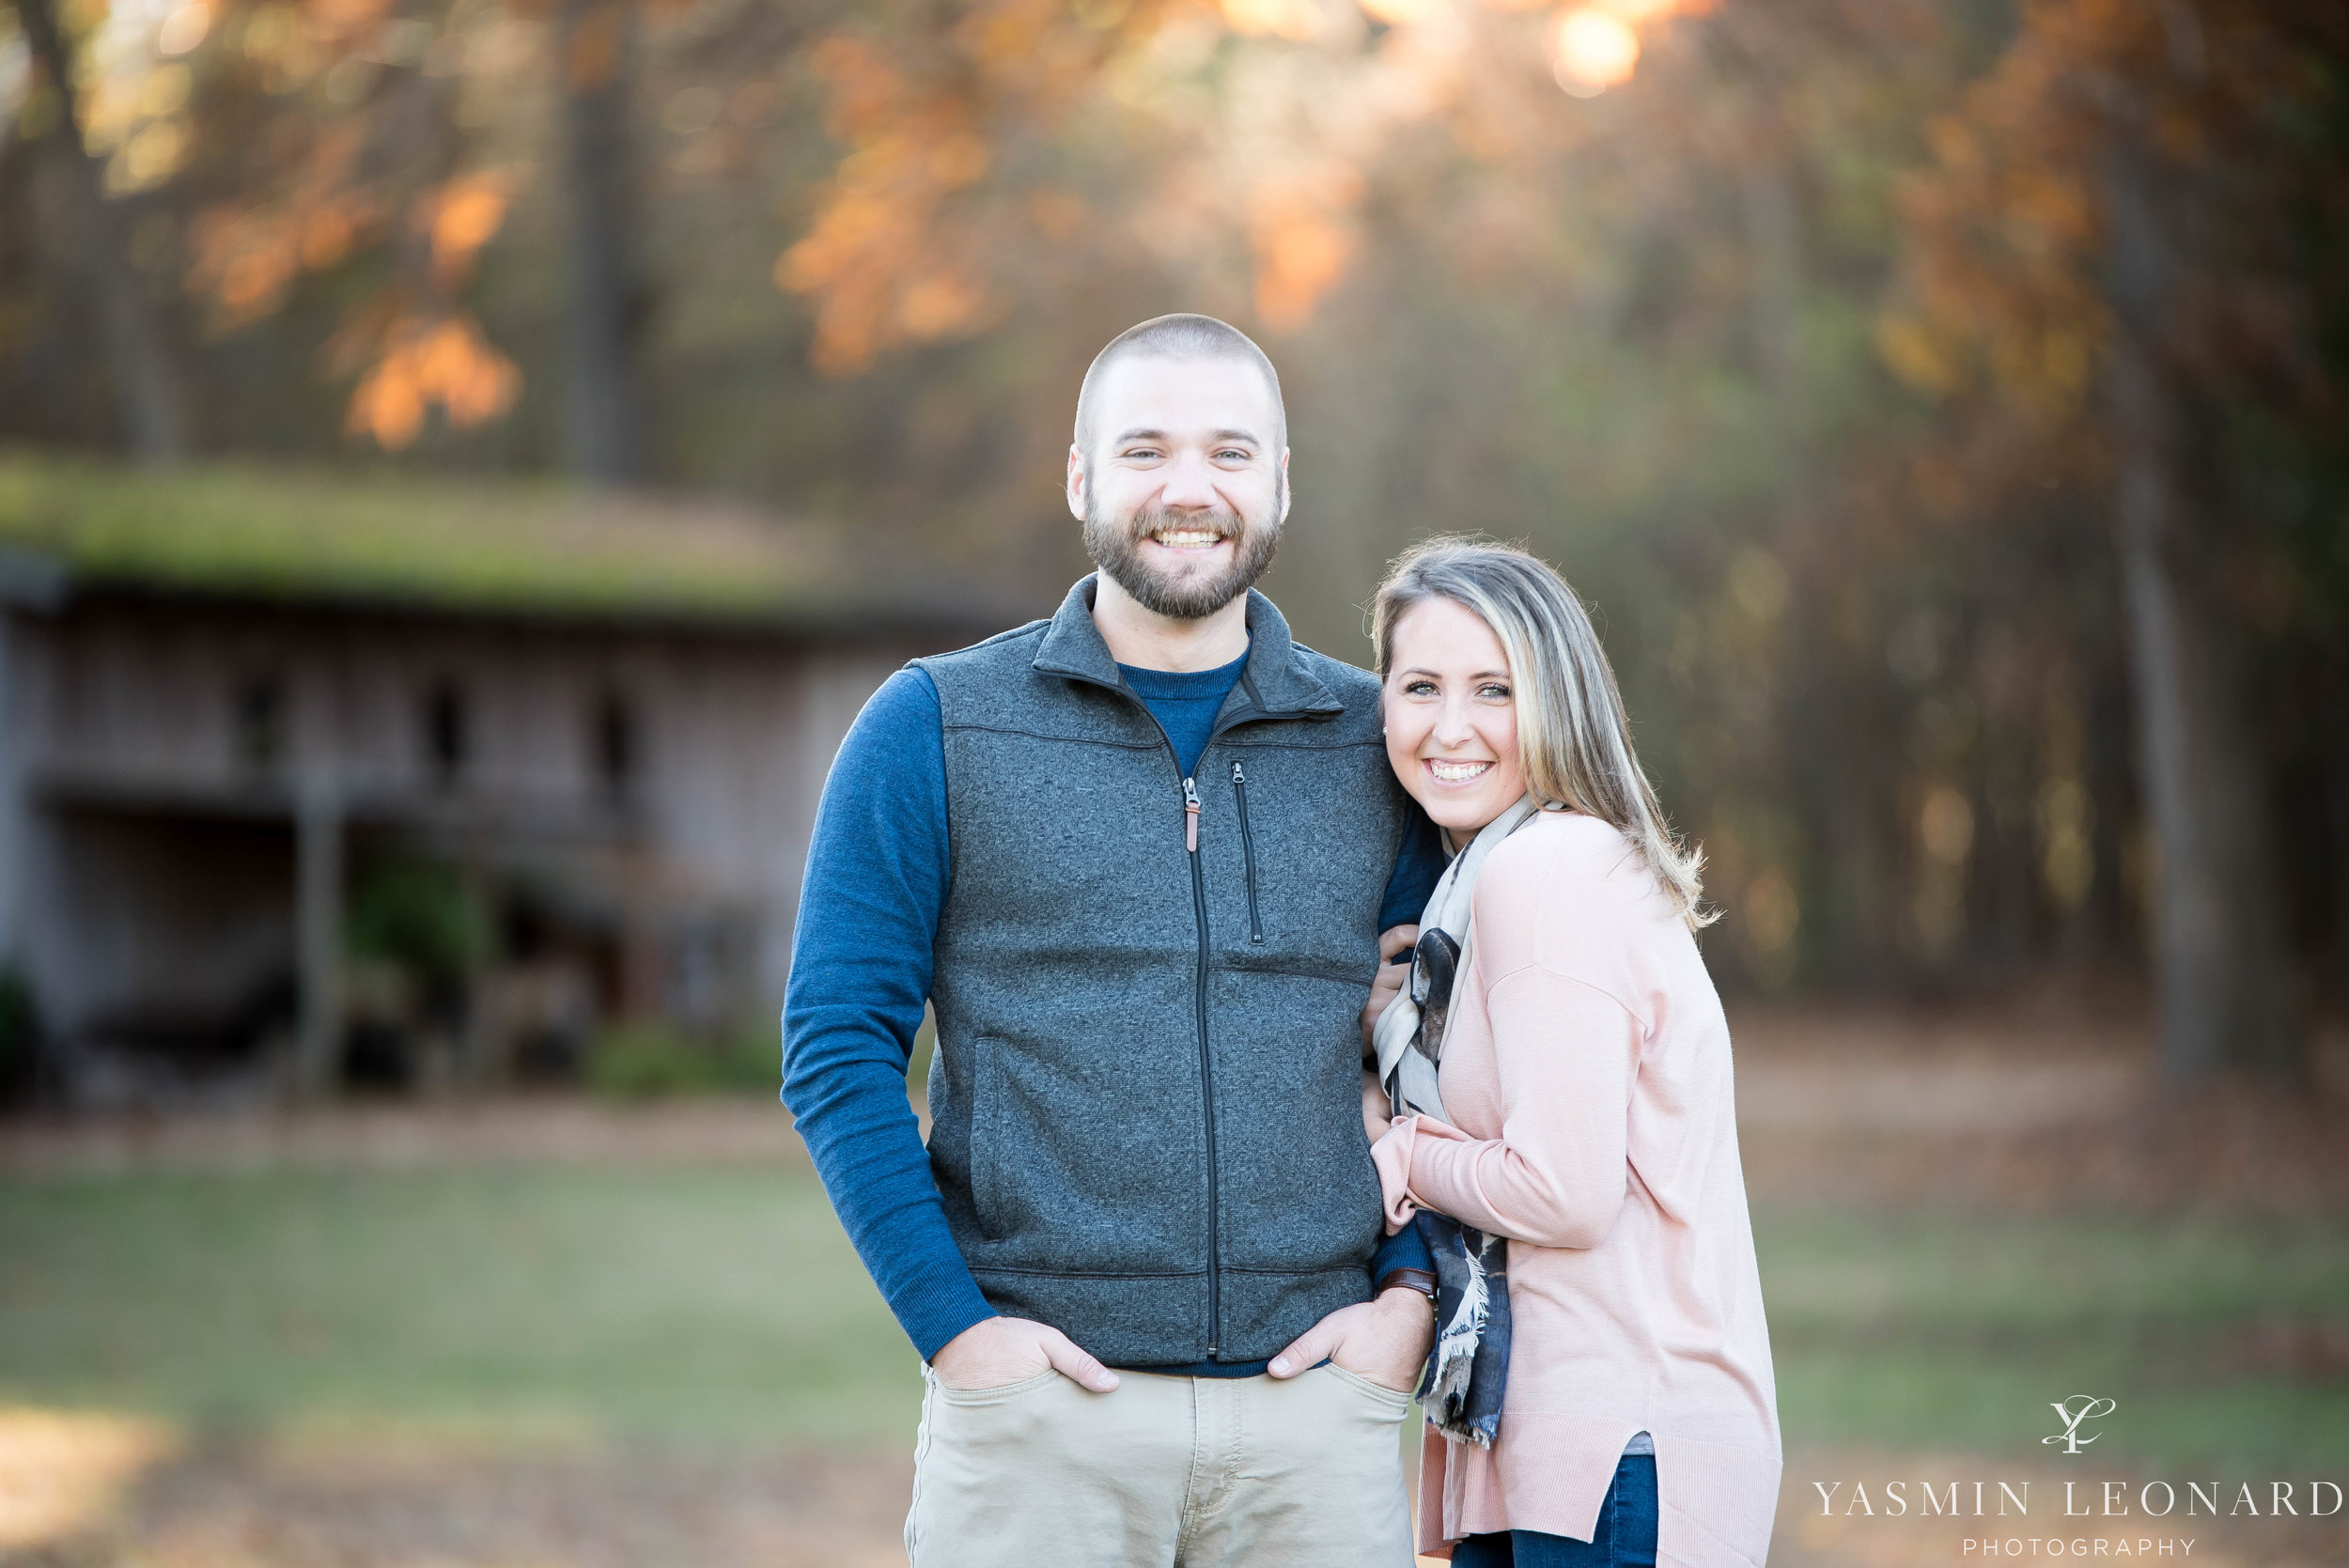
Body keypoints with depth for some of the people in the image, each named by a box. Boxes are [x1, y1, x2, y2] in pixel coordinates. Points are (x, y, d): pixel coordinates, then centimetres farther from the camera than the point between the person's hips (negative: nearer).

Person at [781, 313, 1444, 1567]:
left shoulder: (1373, 745, 10)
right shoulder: (934, 730, 3)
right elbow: (837, 1047, 0)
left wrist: (1412, 1289, 1)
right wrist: (950, 1320, -9)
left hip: (1315, 1413, 2)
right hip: (1040, 1406, -2)